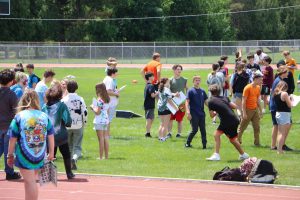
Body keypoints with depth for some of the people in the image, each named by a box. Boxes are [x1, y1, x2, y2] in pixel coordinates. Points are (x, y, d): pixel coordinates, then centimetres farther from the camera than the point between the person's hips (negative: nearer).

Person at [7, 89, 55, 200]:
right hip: (40, 156, 4)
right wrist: (51, 153, 18)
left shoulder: (19, 117, -9)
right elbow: (50, 137, 7)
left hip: (24, 156, -4)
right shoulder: (45, 116, 1)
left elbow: (13, 139, -6)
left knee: (30, 182, 0)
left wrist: (10, 155, 5)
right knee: (31, 181, 19)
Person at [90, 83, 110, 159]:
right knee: (106, 138, 12)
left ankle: (101, 157, -3)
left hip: (99, 121, -8)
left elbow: (98, 112, -17)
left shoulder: (100, 100, -16)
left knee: (101, 139, -5)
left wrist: (93, 107, 0)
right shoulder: (107, 99, 9)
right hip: (106, 119, 8)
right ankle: (106, 156, 16)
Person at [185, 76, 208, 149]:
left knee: (203, 130, 2)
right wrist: (188, 113, -18)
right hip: (194, 114, -4)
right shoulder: (191, 91, -4)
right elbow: (187, 102, -8)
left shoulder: (202, 91, 11)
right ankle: (187, 143, 12)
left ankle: (204, 144, 5)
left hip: (201, 114, 5)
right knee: (194, 130, -4)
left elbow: (206, 102, 16)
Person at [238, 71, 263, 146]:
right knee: (242, 127, 3)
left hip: (255, 109, 7)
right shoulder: (248, 88, -15)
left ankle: (257, 142, 10)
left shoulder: (258, 88, 7)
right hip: (248, 110, -7)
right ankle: (237, 140, 16)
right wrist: (244, 113, -19)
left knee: (257, 127, 5)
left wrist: (260, 111, 16)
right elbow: (243, 101, -16)